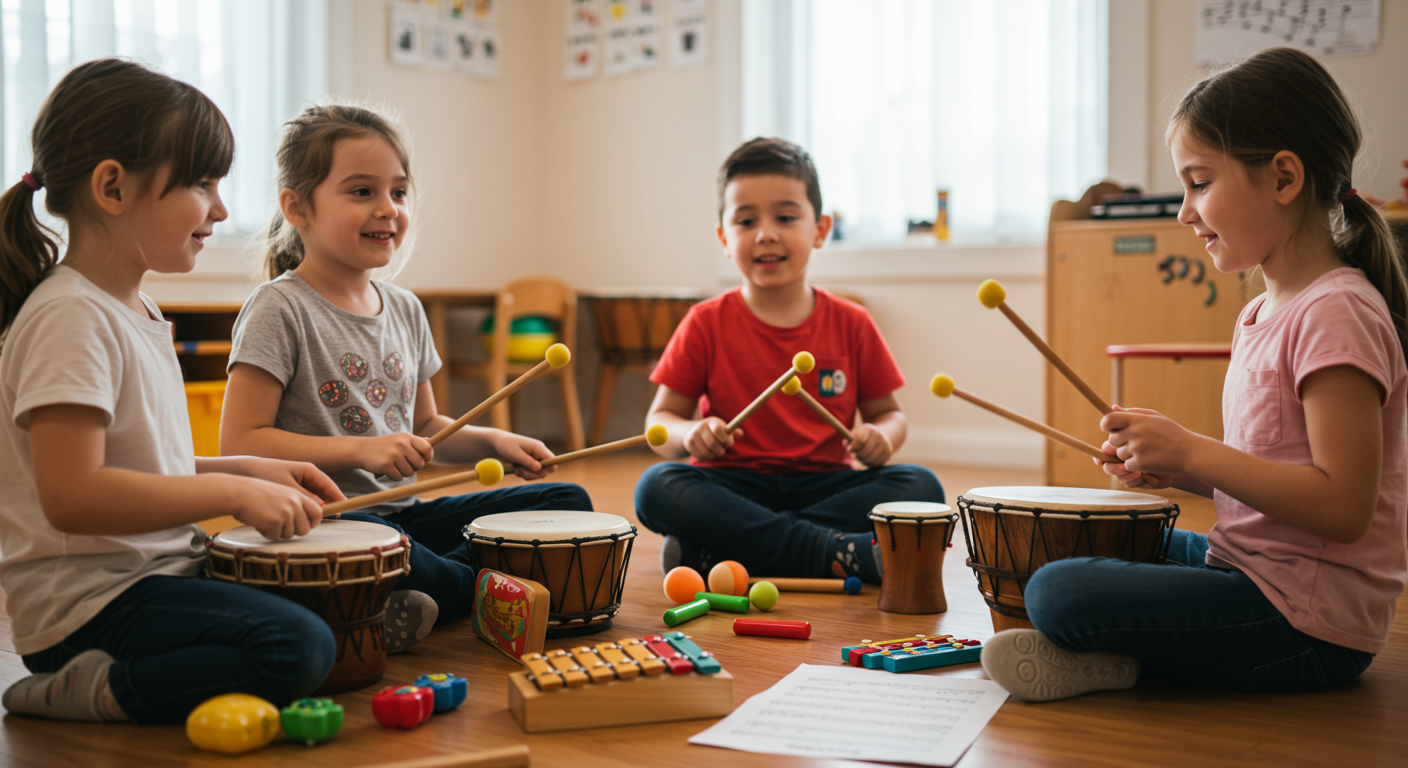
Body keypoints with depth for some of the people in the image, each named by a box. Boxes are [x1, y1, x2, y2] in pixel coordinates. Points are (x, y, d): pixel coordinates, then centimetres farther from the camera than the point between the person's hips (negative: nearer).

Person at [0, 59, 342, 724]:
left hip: (157, 571, 10)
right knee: (297, 650, -27)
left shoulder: (136, 312, 14)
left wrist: (247, 468, 6)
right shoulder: (70, 315, -17)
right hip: (86, 601, -10)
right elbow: (72, 495, -26)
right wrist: (233, 491, -21)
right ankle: (91, 691, -11)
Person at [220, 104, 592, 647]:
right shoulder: (279, 310, -9)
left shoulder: (405, 309, 12)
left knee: (568, 502, -2)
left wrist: (493, 442, 3)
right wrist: (359, 449, -22)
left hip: (403, 512, 8)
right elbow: (239, 445, -14)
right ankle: (482, 591, -13)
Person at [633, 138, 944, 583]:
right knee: (656, 487, -30)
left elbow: (888, 412, 12)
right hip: (733, 487, -1)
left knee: (921, 487, -24)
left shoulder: (850, 324, 5)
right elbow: (660, 420, 2)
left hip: (823, 485, 2)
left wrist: (881, 438, -13)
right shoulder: (707, 324, 1)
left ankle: (715, 551, -30)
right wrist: (690, 434, -21)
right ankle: (841, 553, -34)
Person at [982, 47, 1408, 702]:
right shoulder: (1262, 314, 12)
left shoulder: (1337, 313, -19)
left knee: (1060, 593, -26)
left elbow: (1342, 506, -25)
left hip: (1311, 623, -10)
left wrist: (1191, 452, -21)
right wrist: (1172, 467, 1)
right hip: (1253, 569, 10)